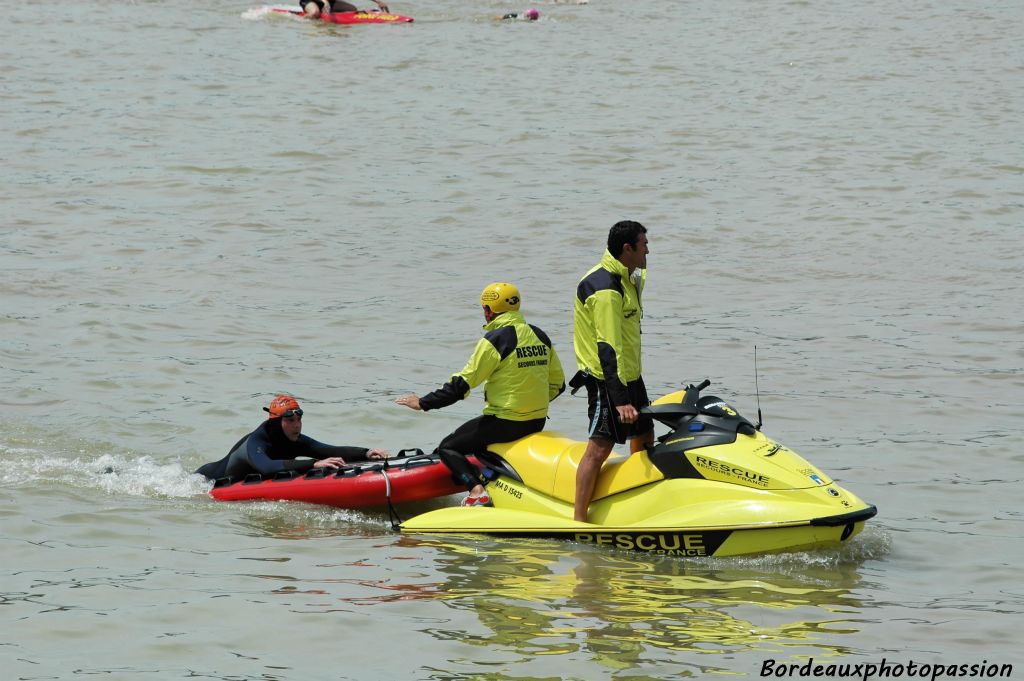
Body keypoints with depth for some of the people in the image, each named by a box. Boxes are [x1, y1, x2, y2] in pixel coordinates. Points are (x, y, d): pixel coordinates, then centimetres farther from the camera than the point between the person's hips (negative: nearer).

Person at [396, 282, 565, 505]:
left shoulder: (496, 339, -15)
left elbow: (463, 384, -15)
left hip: (505, 422, -8)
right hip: (538, 423, 8)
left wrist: (423, 403, -7)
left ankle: (476, 490, -14)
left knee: (448, 447, 5)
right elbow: (557, 383, 14)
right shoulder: (540, 336, 7)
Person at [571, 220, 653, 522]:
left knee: (644, 439, 16)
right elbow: (608, 348, -28)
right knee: (600, 447, -14)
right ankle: (579, 521, -15)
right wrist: (621, 400, -32)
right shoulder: (605, 289, -23)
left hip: (630, 374, 11)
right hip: (608, 378, -11)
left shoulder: (627, 279, 9)